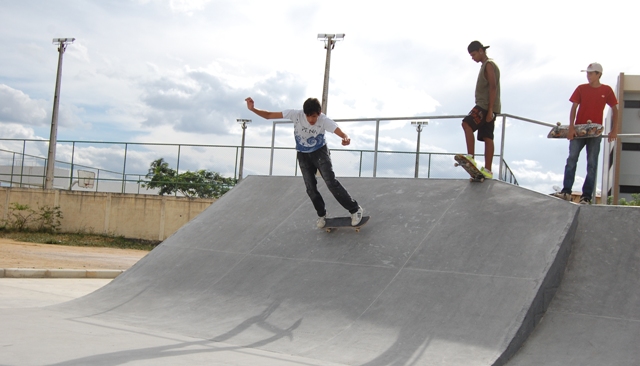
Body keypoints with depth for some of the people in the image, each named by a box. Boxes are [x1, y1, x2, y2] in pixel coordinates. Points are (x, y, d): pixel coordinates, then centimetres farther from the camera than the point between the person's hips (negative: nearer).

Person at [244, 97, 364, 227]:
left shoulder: (324, 121, -28)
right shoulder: (296, 114, -26)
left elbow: (342, 134, -42)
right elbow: (269, 115, -24)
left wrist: (346, 138, -67)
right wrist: (253, 109, -41)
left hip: (320, 152, -3)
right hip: (303, 155, 3)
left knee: (331, 182, -16)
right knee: (310, 188, 3)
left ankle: (355, 209, -5)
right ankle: (322, 215, 26)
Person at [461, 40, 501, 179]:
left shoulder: (489, 65, -7)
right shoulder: (486, 65, 24)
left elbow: (493, 87, -16)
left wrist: (490, 110, -22)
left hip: (486, 105, -10)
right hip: (485, 106, 10)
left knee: (467, 123, -22)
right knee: (487, 137, 4)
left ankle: (471, 157, -31)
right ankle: (487, 170, 1)